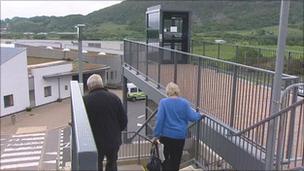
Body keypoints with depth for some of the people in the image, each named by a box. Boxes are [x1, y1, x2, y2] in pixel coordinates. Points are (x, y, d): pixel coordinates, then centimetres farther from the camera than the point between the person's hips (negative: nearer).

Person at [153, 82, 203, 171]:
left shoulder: (163, 102, -9)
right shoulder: (184, 102, -5)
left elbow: (159, 120, -13)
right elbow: (191, 117, -4)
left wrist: (156, 135, -8)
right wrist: (199, 115, 17)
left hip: (166, 135, -1)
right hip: (180, 136, 1)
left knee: (165, 157, 16)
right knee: (176, 159, 15)